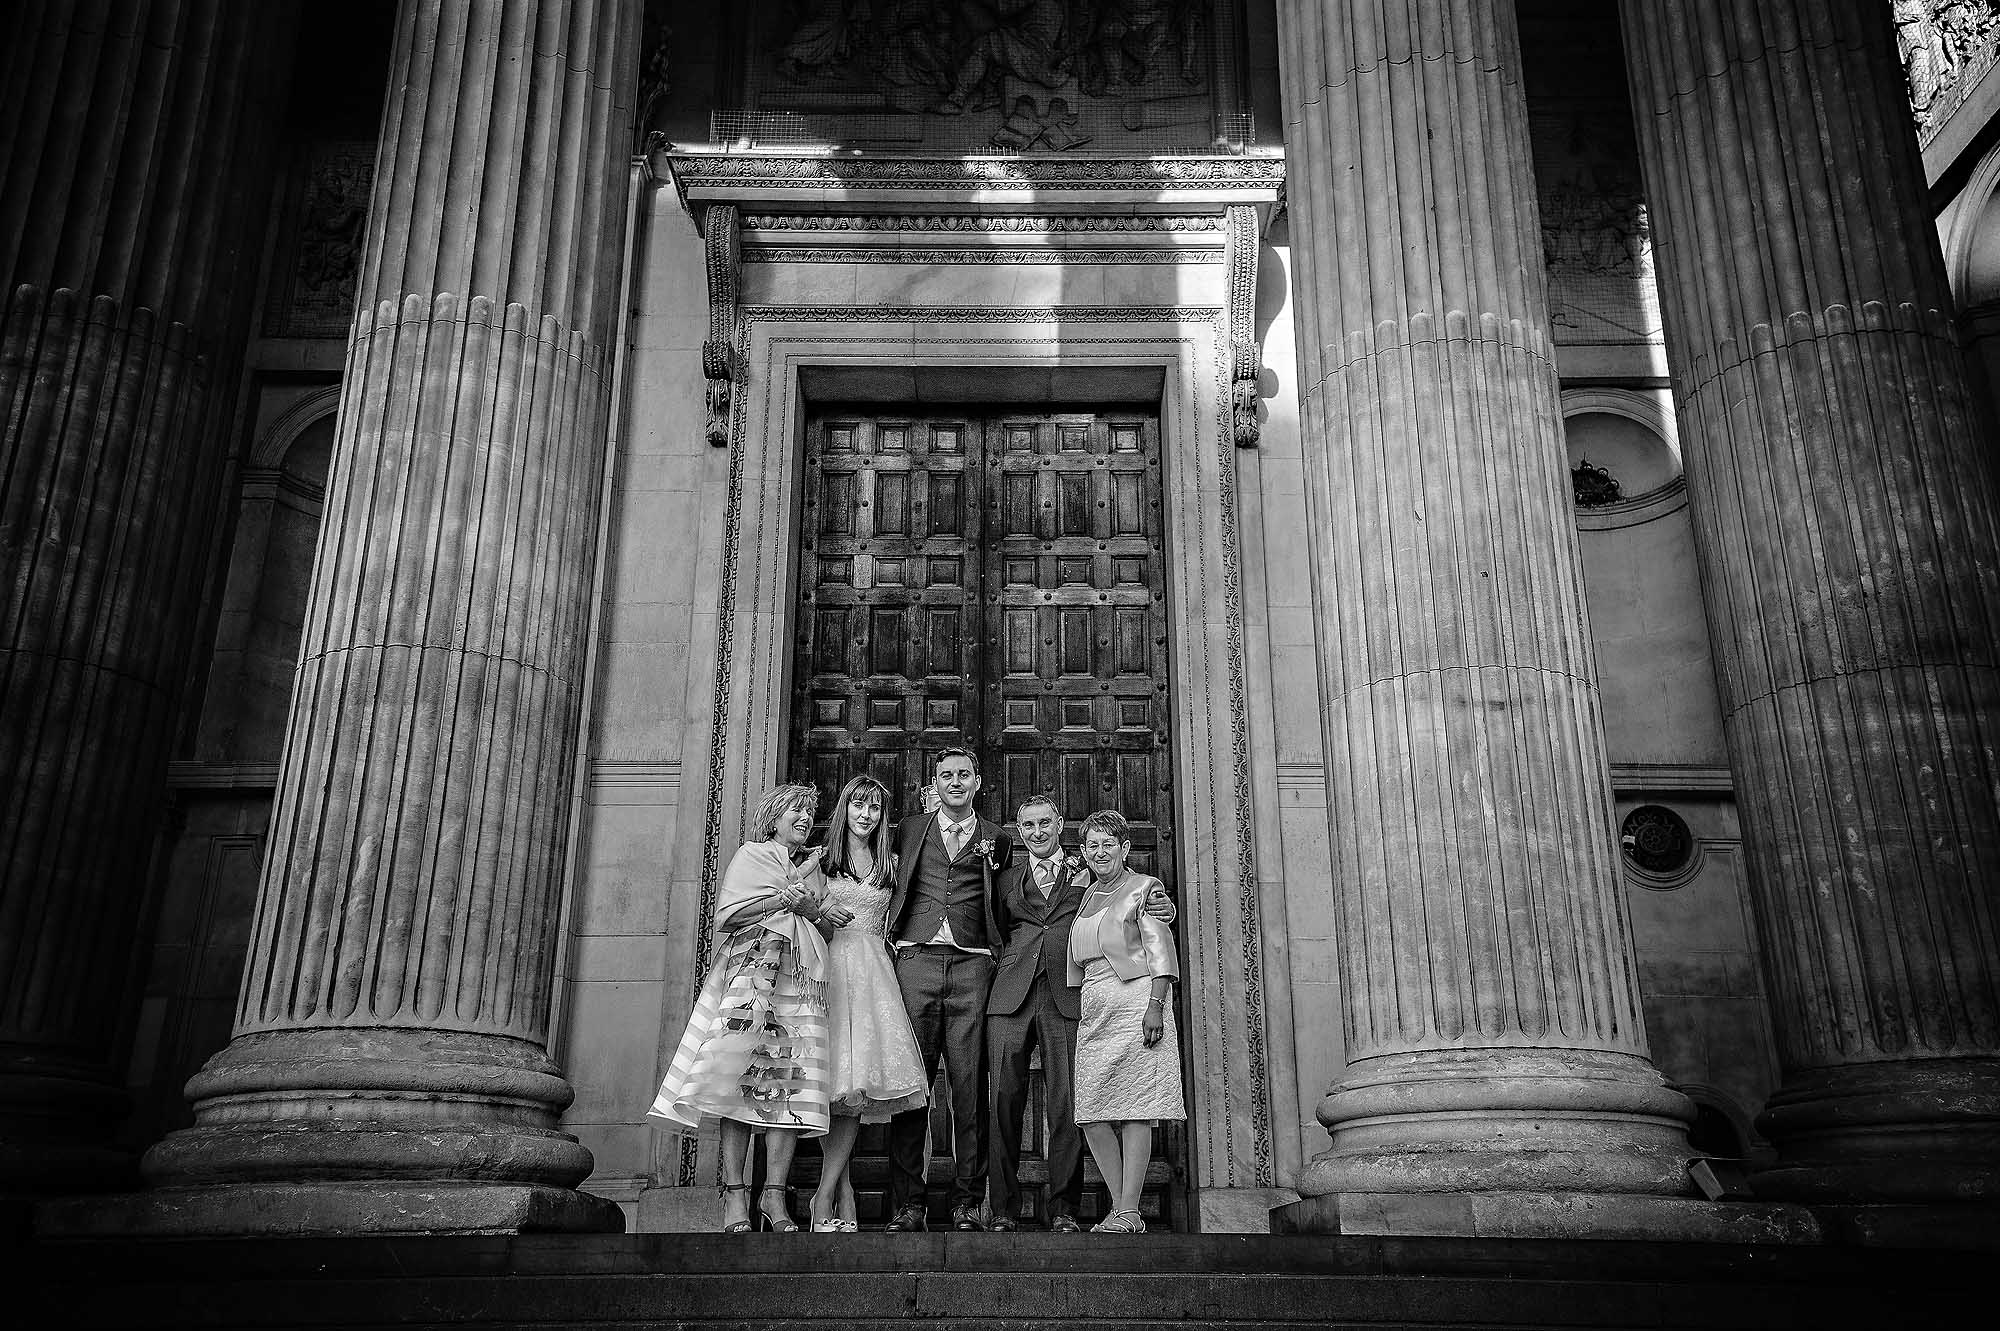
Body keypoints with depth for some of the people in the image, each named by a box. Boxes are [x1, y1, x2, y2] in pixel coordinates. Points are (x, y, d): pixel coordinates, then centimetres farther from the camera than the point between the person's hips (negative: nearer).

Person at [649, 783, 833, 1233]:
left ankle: (775, 1194, -5)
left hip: (802, 981, 4)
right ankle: (735, 1194, -9)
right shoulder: (751, 855, 12)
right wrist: (790, 898, -4)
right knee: (742, 1081, -12)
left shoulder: (813, 866, 27)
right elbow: (730, 913, -4)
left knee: (791, 1086, -7)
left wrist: (816, 910, 1)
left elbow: (825, 921, 21)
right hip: (749, 976, -4)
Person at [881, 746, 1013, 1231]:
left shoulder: (996, 840, 16)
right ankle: (907, 1204, 0)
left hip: (971, 967, 0)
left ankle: (968, 1202, 3)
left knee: (970, 1086, -3)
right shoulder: (909, 830, 16)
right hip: (916, 960, 0)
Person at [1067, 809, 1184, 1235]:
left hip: (1136, 997, -6)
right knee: (1092, 1111, -1)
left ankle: (1129, 1211, -8)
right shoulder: (1085, 897, 20)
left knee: (1135, 1107, -8)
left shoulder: (1143, 888, 4)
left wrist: (1155, 1004, -15)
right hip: (1093, 1008, 6)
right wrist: (1078, 1008, 13)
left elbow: (1161, 951, -4)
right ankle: (1119, 1206, 7)